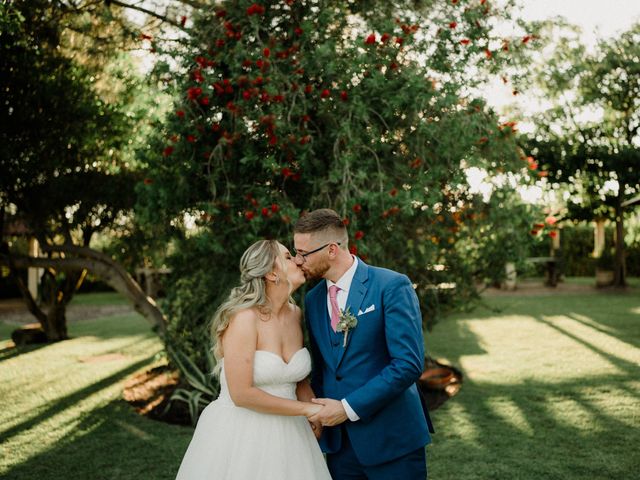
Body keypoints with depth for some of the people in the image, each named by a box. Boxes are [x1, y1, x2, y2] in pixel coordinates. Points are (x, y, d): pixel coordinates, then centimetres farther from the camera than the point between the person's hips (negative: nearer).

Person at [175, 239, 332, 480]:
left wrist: (317, 410, 1)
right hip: (241, 433, -6)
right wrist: (306, 409, -16)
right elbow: (241, 393, -22)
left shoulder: (296, 314, 2)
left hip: (286, 434, 6)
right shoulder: (245, 317, -18)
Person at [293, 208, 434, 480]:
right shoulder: (312, 301, 8)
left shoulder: (392, 286, -13)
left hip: (390, 439, -5)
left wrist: (349, 407, -18)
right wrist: (317, 406, -2)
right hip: (338, 440, 6)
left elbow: (409, 364, -19)